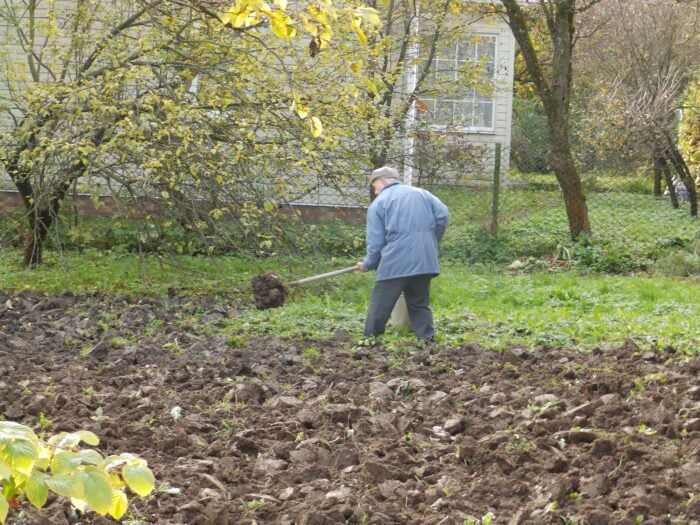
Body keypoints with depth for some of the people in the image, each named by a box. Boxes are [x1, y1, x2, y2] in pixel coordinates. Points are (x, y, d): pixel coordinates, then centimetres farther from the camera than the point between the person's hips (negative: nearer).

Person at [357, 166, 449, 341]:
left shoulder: (379, 203, 5)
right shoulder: (421, 193, 18)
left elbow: (376, 242, 0)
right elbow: (443, 215, 5)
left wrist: (367, 264, 14)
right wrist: (432, 241, 17)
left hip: (395, 263, -4)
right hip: (425, 261, 4)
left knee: (379, 307, 3)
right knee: (420, 304, 14)